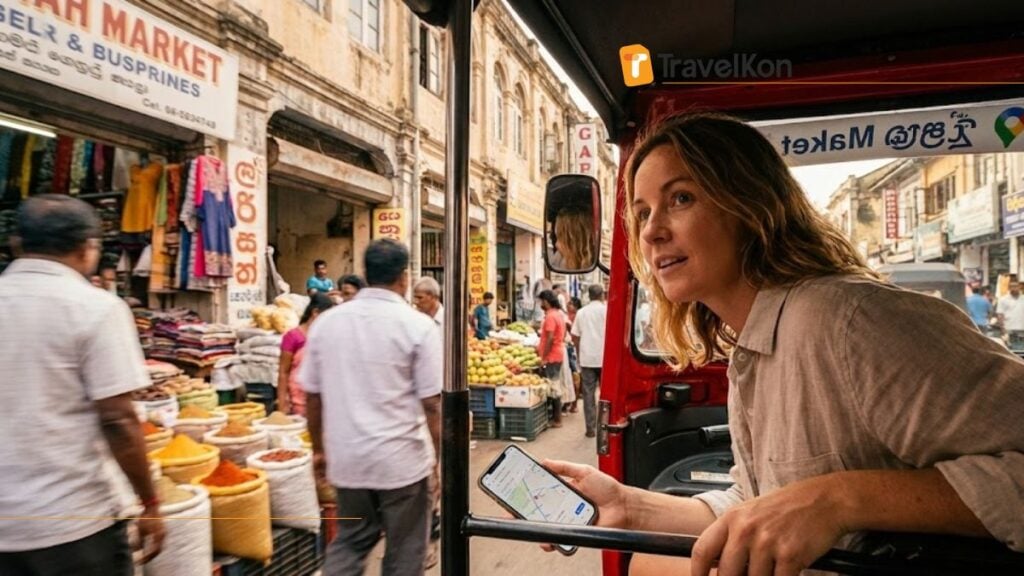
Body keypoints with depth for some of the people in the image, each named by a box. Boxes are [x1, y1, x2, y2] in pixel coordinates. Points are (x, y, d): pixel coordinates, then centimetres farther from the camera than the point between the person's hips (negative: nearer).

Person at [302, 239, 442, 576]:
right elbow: (432, 404, -12)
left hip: (346, 458, 4)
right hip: (402, 460, -4)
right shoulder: (418, 325, -12)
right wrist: (437, 460, -1)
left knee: (350, 543, 23)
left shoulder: (325, 322, 1)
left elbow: (312, 396, 6)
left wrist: (319, 448, 19)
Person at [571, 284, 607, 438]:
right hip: (604, 357, -2)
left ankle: (591, 428, 7)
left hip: (586, 358, 2)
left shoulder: (581, 312, 6)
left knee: (588, 393, 6)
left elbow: (575, 337, 6)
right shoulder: (606, 310, -4)